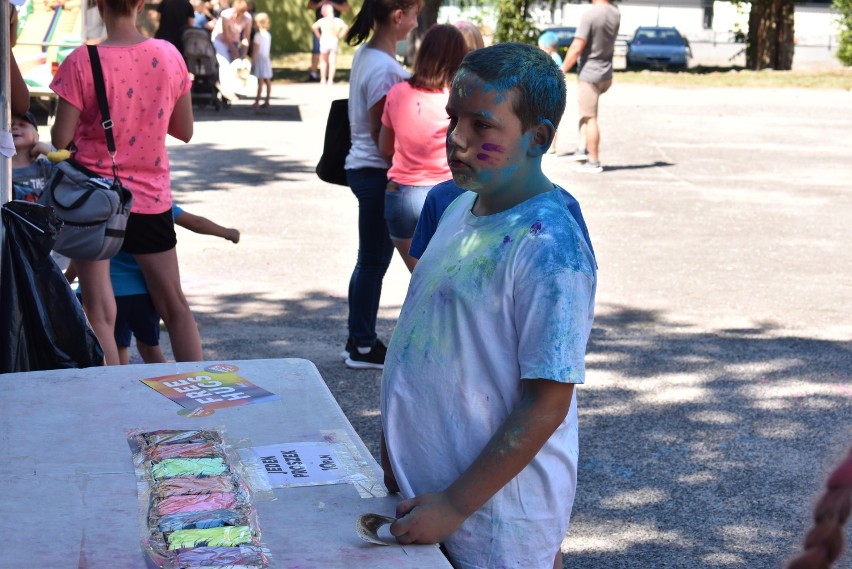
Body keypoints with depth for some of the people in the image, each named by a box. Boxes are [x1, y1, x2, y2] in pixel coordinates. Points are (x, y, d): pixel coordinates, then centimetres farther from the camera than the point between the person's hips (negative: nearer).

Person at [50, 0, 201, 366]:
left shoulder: (82, 62, -14)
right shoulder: (169, 55, -4)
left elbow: (61, 138, -12)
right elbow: (184, 131, 3)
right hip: (151, 197, 3)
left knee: (100, 311, 3)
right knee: (174, 305, 15)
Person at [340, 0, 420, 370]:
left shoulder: (366, 55, 9)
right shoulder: (385, 68, -20)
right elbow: (381, 133, -18)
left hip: (365, 169, 10)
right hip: (378, 172, -10)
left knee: (371, 260, 16)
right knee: (374, 261, 2)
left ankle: (360, 341, 26)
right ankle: (362, 347, 13)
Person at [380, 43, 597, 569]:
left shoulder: (549, 246, -21)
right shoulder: (462, 208, 4)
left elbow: (546, 404, -22)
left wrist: (455, 505, -20)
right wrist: (396, 454, 14)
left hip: (493, 521, -8)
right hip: (428, 488, 8)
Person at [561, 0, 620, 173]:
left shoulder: (590, 15, -19)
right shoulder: (616, 14, 1)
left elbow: (577, 48, -20)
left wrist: (562, 72, -11)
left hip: (589, 74, -7)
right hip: (606, 75, 7)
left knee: (590, 118, 0)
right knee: (586, 112, 25)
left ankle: (594, 161, 4)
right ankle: (583, 149, 19)